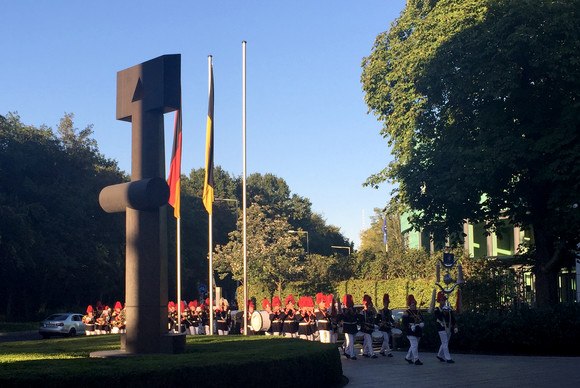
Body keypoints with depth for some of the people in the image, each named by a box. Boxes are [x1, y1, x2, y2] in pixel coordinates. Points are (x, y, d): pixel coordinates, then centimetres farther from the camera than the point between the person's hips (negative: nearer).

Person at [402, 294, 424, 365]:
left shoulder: (418, 312, 14)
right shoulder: (406, 313, -7)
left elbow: (422, 320, 16)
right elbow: (404, 323, -12)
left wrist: (422, 323, -7)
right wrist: (411, 326, -27)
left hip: (418, 332, 7)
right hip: (411, 332, -7)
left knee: (413, 346, 13)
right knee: (414, 345, -11)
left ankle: (408, 357, 26)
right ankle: (416, 360, -6)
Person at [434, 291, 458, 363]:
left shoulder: (449, 309, 9)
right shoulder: (437, 310, -8)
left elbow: (453, 318, 13)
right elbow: (437, 318, -24)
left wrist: (455, 327, 6)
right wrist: (443, 312, -35)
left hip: (448, 329, 6)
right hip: (442, 329, -6)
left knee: (445, 343, 15)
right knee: (445, 343, -7)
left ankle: (440, 355, 30)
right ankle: (448, 358, -6)